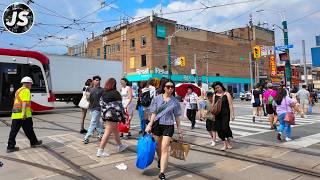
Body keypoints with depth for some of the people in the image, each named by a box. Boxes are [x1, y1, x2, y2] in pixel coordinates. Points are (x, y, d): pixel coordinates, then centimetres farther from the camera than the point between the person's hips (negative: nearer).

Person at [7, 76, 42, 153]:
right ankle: (34, 142, 21)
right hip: (24, 115, -8)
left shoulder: (18, 90, 21)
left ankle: (10, 147, 8)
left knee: (14, 131, 7)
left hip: (15, 114, 8)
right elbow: (24, 102, -21)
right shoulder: (26, 91, -9)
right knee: (29, 130, 6)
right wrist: (24, 113, -27)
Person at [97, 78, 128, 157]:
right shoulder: (115, 93, -13)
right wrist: (123, 116, -5)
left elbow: (101, 104, 11)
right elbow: (119, 106, -13)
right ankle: (100, 151, -1)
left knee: (116, 131, 22)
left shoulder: (103, 93, 6)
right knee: (107, 133, -4)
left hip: (106, 114, 8)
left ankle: (120, 146, 36)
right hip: (113, 115, -8)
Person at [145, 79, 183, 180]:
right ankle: (160, 160, 47)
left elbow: (177, 117, 4)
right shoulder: (157, 98, -1)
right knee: (158, 147, 16)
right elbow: (153, 113, 0)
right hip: (157, 124, 1)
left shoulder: (175, 101, 0)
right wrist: (150, 125, -9)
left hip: (168, 126, -1)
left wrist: (179, 131, 4)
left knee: (165, 148, -6)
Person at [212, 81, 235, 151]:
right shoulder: (215, 95, 12)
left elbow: (230, 105, -3)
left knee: (225, 128, -16)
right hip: (218, 114, 4)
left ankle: (229, 141, 11)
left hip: (225, 114, -4)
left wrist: (232, 114, -9)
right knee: (219, 129, 2)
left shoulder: (227, 94, 1)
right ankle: (225, 144, 16)